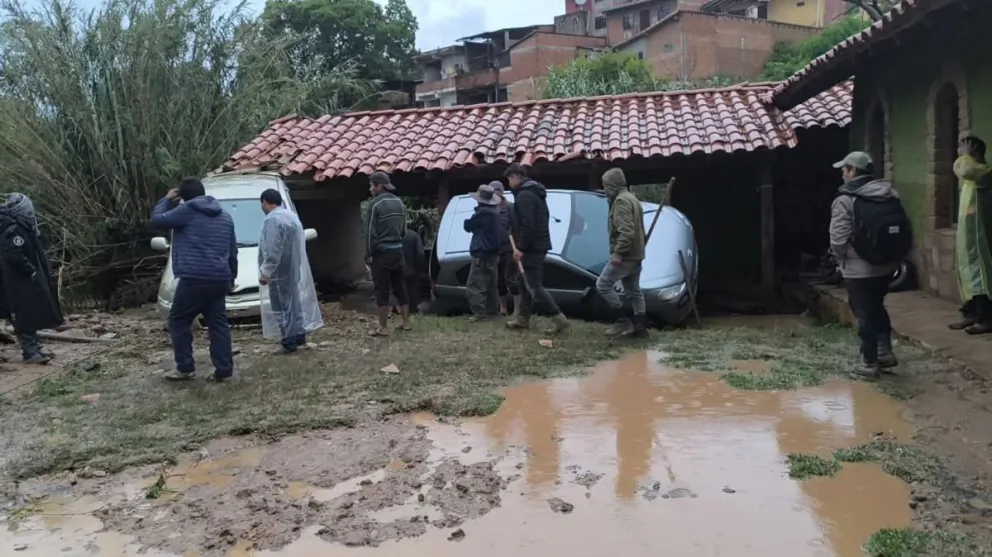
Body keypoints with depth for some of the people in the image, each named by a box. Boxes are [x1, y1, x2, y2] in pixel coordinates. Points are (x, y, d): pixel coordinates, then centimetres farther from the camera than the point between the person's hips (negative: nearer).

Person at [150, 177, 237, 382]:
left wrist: (166, 200, 19)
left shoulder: (187, 210, -3)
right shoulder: (225, 217, 18)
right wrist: (232, 277, 29)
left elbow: (157, 220, 5)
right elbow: (233, 251, 22)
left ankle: (185, 367, 6)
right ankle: (223, 369, 4)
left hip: (195, 278, -6)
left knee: (179, 320, 8)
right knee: (218, 323, 8)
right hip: (219, 279, 6)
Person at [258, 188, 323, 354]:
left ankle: (289, 342, 0)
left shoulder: (272, 220, -19)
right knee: (293, 302, 17)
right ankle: (299, 335, 24)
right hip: (293, 269, 10)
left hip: (279, 272, -10)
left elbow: (273, 251, -26)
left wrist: (265, 272, -21)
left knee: (282, 306, -3)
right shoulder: (291, 215, 13)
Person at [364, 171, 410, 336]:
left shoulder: (375, 204, -13)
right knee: (400, 287, 13)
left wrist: (369, 254, -9)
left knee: (382, 290, -2)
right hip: (397, 251, 7)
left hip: (381, 252, -7)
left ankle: (383, 327, 1)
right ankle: (406, 322, 17)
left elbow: (370, 232, -14)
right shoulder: (399, 203, 11)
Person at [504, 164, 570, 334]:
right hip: (538, 245, 11)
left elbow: (528, 225, -25)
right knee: (526, 283, 16)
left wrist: (520, 247, -20)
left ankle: (559, 318, -10)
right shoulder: (534, 192, 17)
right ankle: (523, 318, 23)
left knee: (534, 285, -9)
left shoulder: (524, 195, -17)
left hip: (531, 247, -11)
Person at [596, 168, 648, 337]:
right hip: (635, 254, 10)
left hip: (625, 255, -10)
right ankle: (640, 326, 15)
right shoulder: (632, 199, 18)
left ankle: (622, 320, -4)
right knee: (634, 290, 12)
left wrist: (618, 252, -26)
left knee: (603, 284, -5)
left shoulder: (621, 201, -14)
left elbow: (626, 230, -25)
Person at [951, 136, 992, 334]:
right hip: (967, 236, 10)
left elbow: (962, 168, -38)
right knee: (968, 273, 12)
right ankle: (972, 314, 19)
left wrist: (966, 154, -16)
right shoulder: (971, 176, 18)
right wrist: (958, 236, 21)